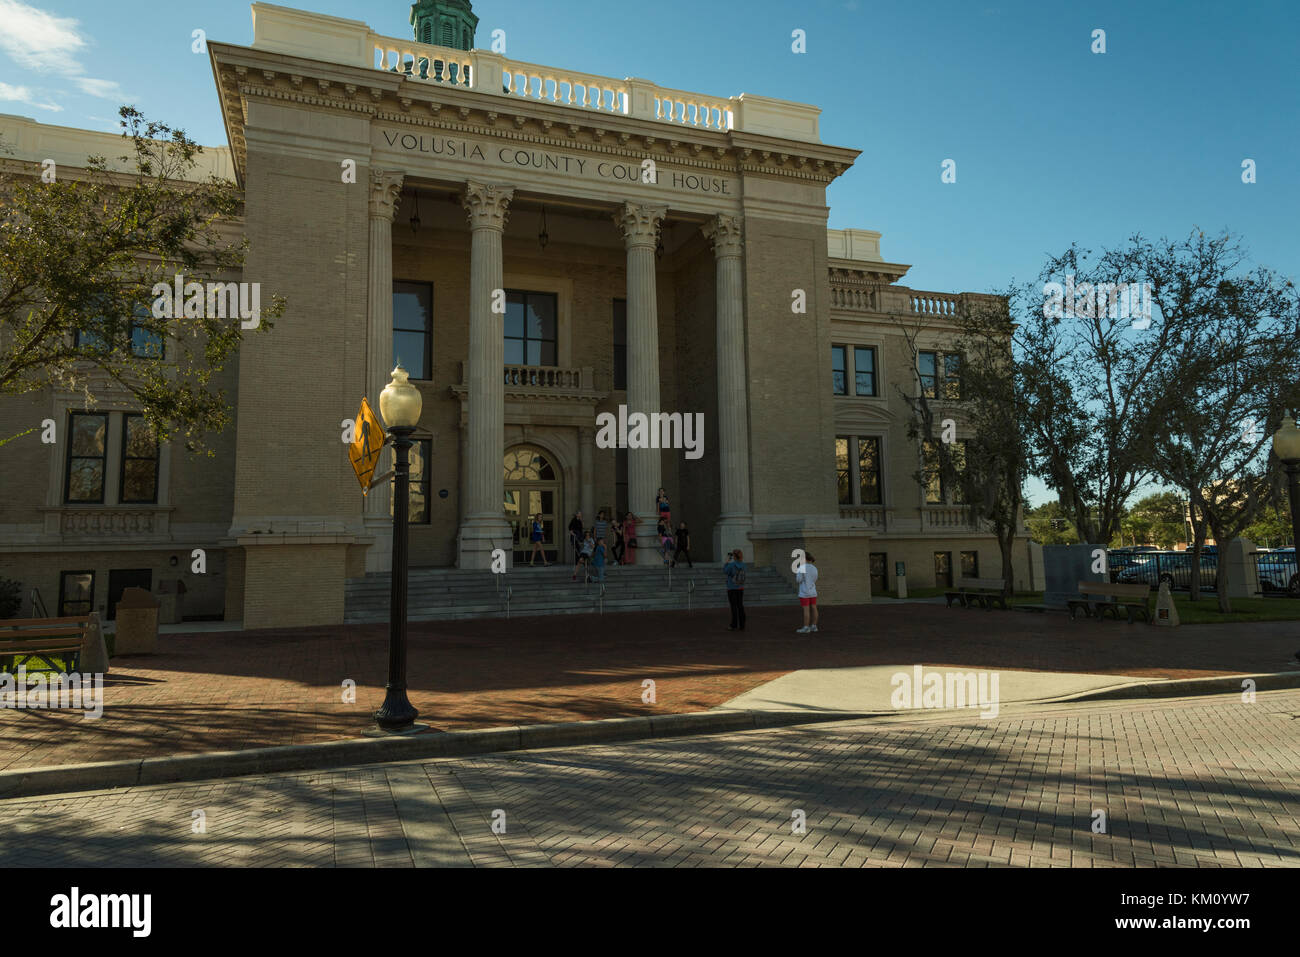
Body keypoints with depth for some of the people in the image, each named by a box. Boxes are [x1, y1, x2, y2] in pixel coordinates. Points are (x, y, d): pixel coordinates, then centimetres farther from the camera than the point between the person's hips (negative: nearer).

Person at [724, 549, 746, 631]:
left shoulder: (731, 565, -16)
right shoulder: (743, 565, 0)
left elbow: (725, 570, -1)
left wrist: (727, 561, 2)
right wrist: (732, 561, 13)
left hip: (732, 589, -5)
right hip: (741, 588, 5)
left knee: (734, 607, -1)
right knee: (740, 606, 9)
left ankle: (734, 626, 2)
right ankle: (742, 626, 11)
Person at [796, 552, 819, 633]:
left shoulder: (802, 568, -15)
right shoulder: (814, 568, 5)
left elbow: (799, 580, -15)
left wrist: (796, 574, 4)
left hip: (804, 593, -7)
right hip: (813, 593, 7)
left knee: (806, 610, -6)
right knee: (813, 609, 9)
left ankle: (806, 628, -6)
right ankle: (814, 626, 13)